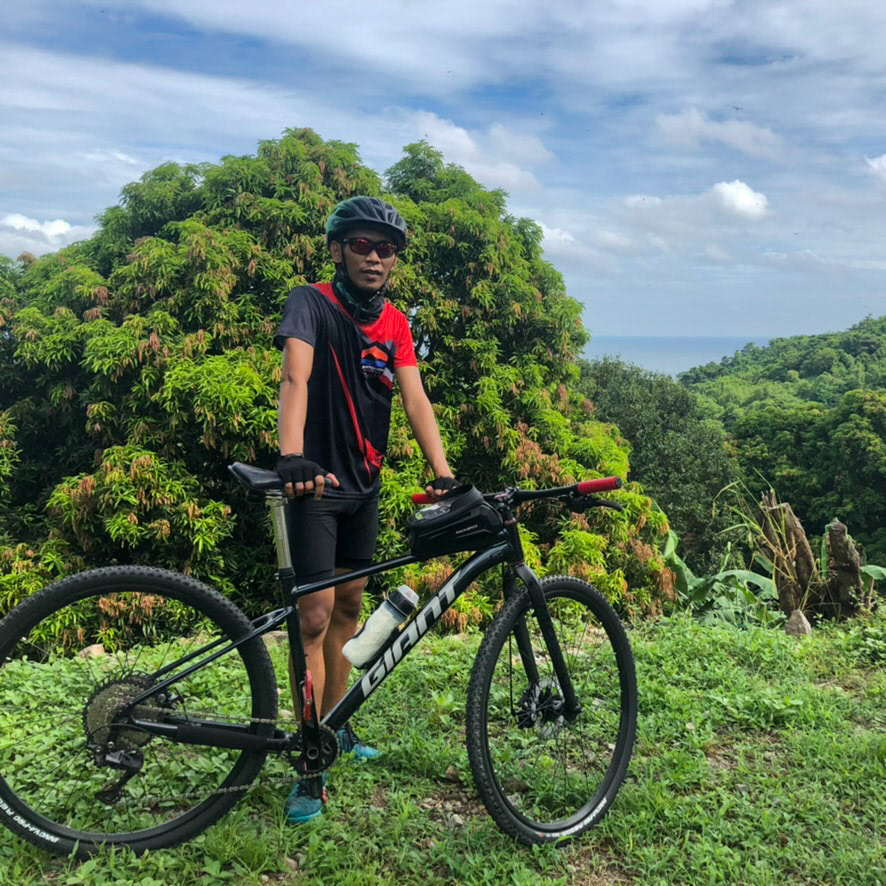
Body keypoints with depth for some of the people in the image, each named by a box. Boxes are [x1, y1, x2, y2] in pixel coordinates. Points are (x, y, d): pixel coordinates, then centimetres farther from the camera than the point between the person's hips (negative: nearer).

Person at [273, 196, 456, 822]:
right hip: (315, 482, -6)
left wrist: (443, 473, -20)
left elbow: (415, 398, -8)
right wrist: (293, 457, -46)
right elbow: (296, 378, -29)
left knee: (350, 605, 15)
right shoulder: (312, 303, -13)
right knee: (316, 615, -8)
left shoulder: (394, 324, 3)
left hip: (363, 482, 6)